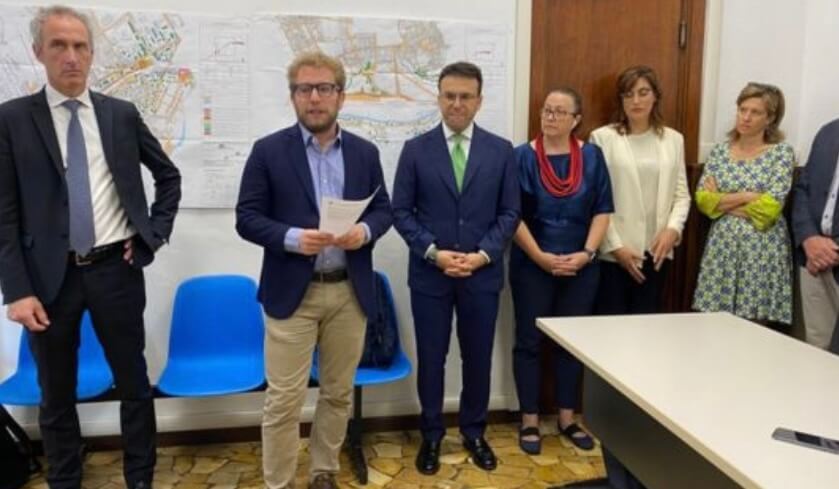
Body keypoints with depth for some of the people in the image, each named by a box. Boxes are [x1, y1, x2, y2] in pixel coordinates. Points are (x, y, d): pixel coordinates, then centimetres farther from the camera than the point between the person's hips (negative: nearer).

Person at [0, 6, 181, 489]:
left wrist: (153, 234, 4)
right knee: (57, 395, 13)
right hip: (51, 276, -1)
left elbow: (169, 176, 14)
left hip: (116, 269, 1)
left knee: (134, 384, 11)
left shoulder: (122, 114, 3)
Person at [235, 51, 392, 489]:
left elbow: (383, 209, 9)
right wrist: (292, 238, -21)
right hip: (292, 292, -3)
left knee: (339, 392, 14)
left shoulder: (365, 152, 7)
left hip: (350, 292, 3)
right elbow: (247, 218, -4)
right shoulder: (268, 151, -1)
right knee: (284, 399, 1)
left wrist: (365, 231, -13)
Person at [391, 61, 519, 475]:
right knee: (431, 358, 9)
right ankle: (431, 434, 28)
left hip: (483, 274, 1)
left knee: (478, 358, 12)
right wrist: (433, 252, -13)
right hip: (429, 274, -1)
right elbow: (401, 212, -2)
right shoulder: (416, 149, 0)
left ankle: (474, 431, 32)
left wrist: (484, 254, -12)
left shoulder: (501, 150, 3)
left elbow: (509, 213, 2)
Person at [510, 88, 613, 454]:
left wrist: (587, 253, -10)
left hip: (581, 267, 2)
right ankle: (529, 420, 18)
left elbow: (603, 210, 2)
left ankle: (567, 417, 26)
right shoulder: (523, 156, -4)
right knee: (529, 341, 4)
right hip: (532, 266, -2)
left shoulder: (592, 156, 3)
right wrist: (541, 257, -14)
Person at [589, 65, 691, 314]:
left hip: (655, 252, 4)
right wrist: (615, 245, -11)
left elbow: (681, 194, 11)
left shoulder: (673, 139, 10)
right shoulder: (603, 137, -5)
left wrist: (673, 228, -7)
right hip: (612, 253, -4)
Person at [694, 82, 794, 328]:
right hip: (722, 246, 3)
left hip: (763, 251, -3)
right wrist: (746, 197, -9)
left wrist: (723, 200, -6)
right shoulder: (720, 151, 7)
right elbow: (702, 199, -1)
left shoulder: (782, 152, -3)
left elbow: (769, 208, -12)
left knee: (757, 325, 0)